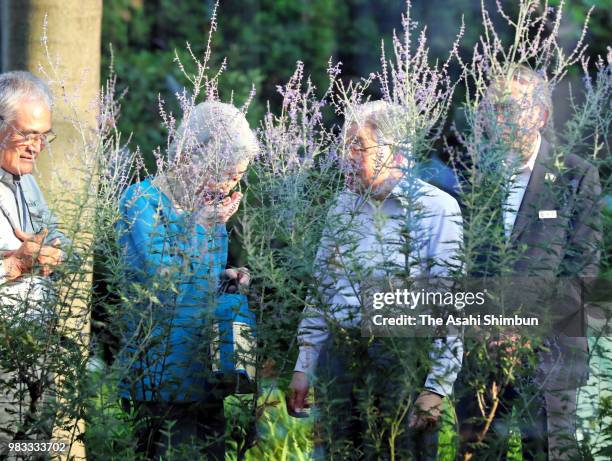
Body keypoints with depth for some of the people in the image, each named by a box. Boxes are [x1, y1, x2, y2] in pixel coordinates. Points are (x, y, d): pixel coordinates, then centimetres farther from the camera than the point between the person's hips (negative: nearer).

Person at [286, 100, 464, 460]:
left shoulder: (436, 209, -8)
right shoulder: (344, 205, 9)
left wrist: (437, 387, -15)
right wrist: (303, 368, 12)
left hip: (402, 360, -5)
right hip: (339, 358, 5)